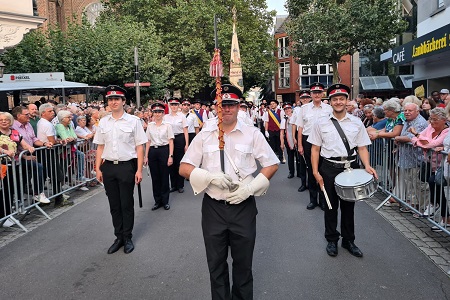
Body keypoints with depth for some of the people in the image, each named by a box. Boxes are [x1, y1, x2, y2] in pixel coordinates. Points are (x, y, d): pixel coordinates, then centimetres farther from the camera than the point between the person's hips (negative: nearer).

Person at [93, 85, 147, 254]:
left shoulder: (133, 121, -4)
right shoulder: (103, 122, 8)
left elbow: (139, 146, -5)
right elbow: (100, 147, 11)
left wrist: (139, 170, -9)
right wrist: (98, 169, 5)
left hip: (127, 166, -3)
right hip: (108, 166, 4)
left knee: (127, 204, 6)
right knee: (114, 205, 12)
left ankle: (127, 238, 23)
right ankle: (118, 237, 27)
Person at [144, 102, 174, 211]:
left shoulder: (167, 125, -1)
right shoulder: (150, 126, 7)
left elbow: (171, 141, -3)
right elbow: (148, 142, 9)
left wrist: (170, 156, -10)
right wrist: (146, 156, 5)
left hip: (164, 150, -3)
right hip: (152, 151, 3)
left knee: (164, 176, 3)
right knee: (155, 177, 7)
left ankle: (165, 201, 18)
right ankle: (157, 201, 20)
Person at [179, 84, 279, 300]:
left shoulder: (252, 134, -1)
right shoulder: (204, 135, 2)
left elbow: (272, 165, 2)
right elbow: (184, 168, 1)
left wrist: (249, 188, -11)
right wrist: (211, 177, -17)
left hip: (243, 207, -1)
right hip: (213, 207, 1)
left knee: (243, 263, 13)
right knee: (216, 264, 15)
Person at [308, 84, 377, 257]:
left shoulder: (356, 122, 3)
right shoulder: (321, 123, 0)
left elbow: (362, 147, 4)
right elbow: (315, 148, 1)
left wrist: (367, 166, -12)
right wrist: (315, 171, -5)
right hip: (329, 168, -1)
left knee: (348, 205, 12)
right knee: (331, 205, 10)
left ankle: (348, 240, 29)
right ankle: (332, 240, 27)